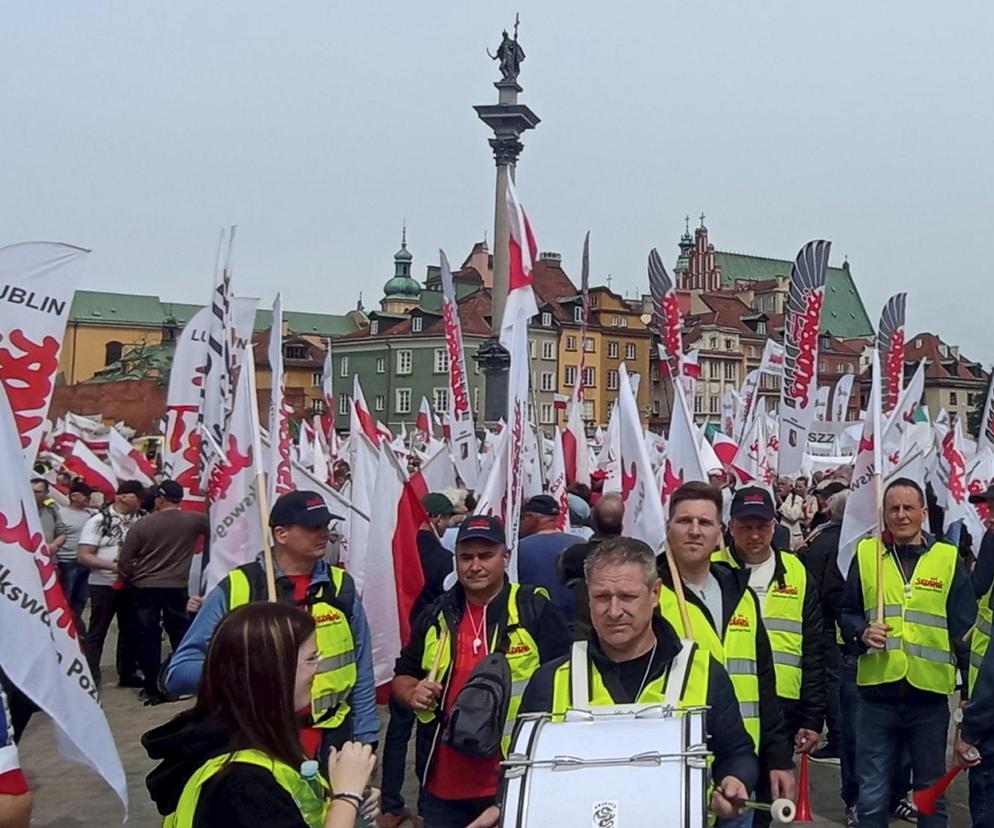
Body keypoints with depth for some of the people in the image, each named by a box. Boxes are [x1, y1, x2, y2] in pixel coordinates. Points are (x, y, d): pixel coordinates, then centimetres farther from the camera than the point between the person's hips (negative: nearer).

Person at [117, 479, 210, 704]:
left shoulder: (142, 524, -6)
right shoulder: (194, 520, -3)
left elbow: (124, 561, -4)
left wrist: (130, 580, 12)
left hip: (144, 588, -1)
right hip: (177, 587, 1)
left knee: (148, 639, 6)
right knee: (180, 635, 11)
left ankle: (152, 689, 9)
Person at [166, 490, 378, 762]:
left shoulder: (341, 587, 1)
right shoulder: (235, 589, -7)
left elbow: (362, 677, 7)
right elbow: (178, 673, -7)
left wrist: (365, 742, 3)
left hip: (329, 746, 2)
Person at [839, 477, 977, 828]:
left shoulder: (948, 559, 2)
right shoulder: (866, 554, 5)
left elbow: (965, 630, 3)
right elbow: (846, 612, 11)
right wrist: (861, 632, -11)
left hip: (930, 694, 0)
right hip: (879, 692, 0)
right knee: (871, 796, 8)